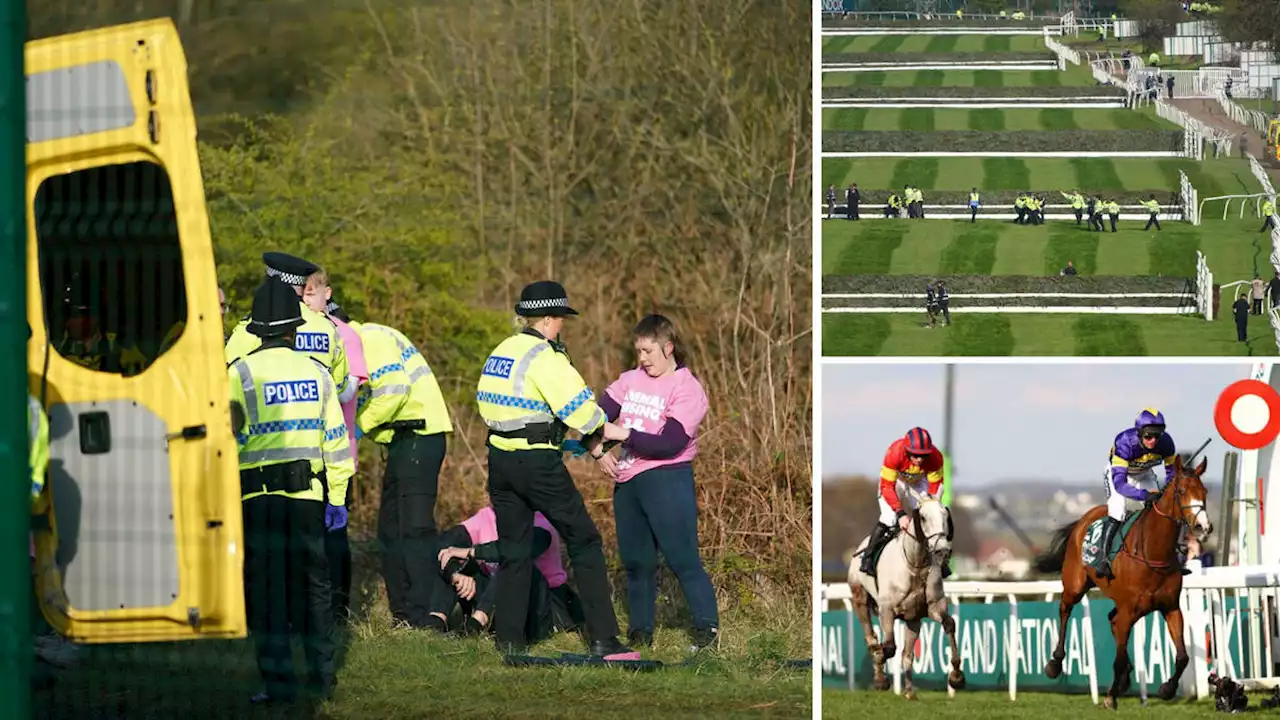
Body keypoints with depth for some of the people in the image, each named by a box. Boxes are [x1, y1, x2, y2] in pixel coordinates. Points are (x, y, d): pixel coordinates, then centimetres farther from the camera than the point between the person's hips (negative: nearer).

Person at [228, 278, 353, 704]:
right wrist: (336, 498, 17)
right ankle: (321, 676, 18)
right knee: (313, 583, 13)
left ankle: (279, 682, -3)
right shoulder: (316, 373, 6)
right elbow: (335, 441, 10)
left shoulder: (240, 374, -6)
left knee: (267, 589, 0)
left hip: (259, 496, -3)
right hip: (309, 494, 3)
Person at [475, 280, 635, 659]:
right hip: (538, 462, -7)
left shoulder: (501, 351, 12)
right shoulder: (544, 356, -13)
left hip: (500, 458, 7)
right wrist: (604, 432, 8)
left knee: (514, 550, 13)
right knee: (584, 542, 1)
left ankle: (508, 638, 10)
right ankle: (603, 639, -2)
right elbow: (577, 405, -15)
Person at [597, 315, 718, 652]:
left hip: (666, 481, -6)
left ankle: (707, 626, -2)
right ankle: (640, 630, 22)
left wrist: (625, 436, -19)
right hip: (627, 481, 6)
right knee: (636, 561, 12)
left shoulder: (687, 389, -9)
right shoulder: (631, 380, 9)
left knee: (682, 557, -8)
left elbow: (669, 444, -17)